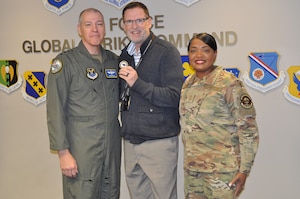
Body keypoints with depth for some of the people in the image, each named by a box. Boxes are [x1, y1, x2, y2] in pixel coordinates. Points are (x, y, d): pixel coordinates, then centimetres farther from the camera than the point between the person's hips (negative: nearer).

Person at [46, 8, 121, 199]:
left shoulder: (114, 60, 10)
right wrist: (63, 152, -12)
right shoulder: (65, 62, -4)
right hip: (82, 146, -5)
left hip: (112, 144, 5)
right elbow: (55, 111, -8)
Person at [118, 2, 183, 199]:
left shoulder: (166, 51, -8)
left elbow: (174, 97, -16)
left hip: (159, 141, -6)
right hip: (130, 141, 6)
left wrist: (137, 83, -22)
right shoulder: (125, 55, 13)